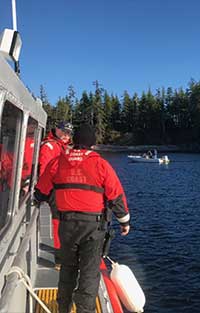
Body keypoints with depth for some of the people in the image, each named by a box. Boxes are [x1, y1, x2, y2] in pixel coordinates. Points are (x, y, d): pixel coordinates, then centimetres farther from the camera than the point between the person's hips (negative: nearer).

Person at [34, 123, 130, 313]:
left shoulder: (57, 162, 1)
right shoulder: (100, 164, -7)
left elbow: (41, 192, 10)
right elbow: (116, 196, -5)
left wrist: (36, 199, 34)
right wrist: (124, 221, 8)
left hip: (66, 223, 4)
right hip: (93, 224, -3)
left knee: (67, 267, 22)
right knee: (90, 271, 7)